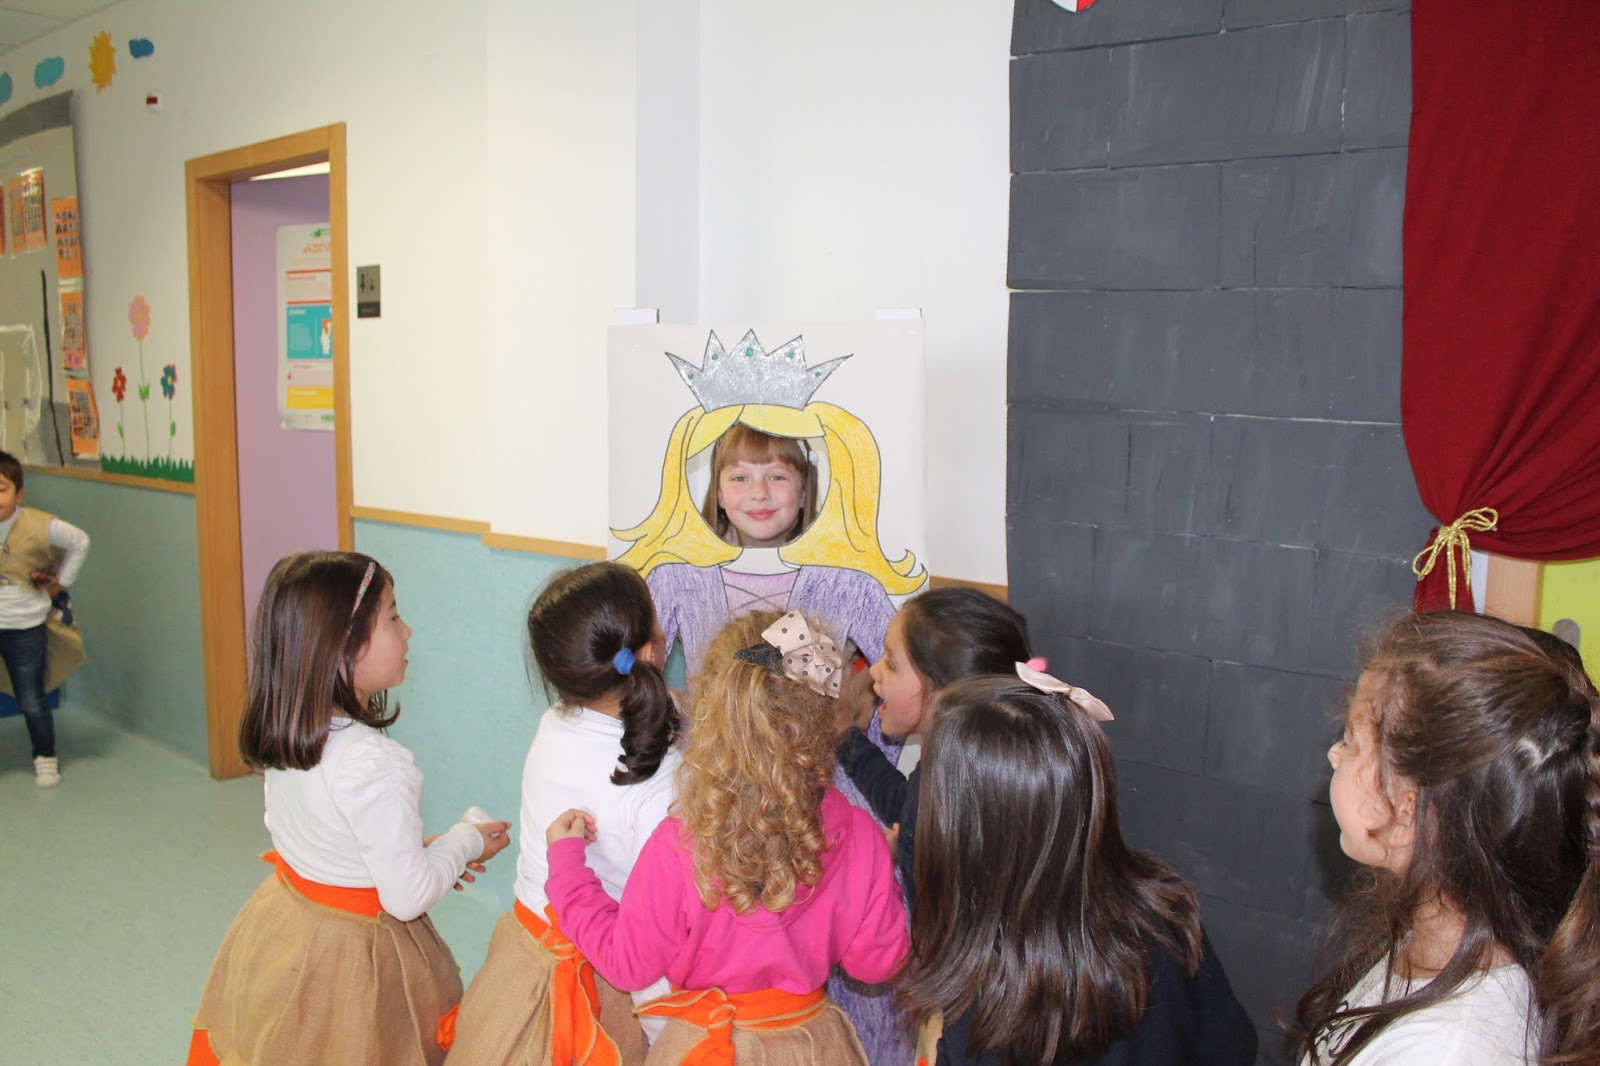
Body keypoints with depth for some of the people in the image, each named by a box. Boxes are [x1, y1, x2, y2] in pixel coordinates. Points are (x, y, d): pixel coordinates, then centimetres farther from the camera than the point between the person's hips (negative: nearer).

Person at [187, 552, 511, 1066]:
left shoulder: (280, 733, -6)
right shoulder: (375, 767, -31)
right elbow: (406, 898, -24)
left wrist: (421, 851, 11)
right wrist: (463, 843, -7)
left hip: (281, 926, 7)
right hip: (349, 952, -7)